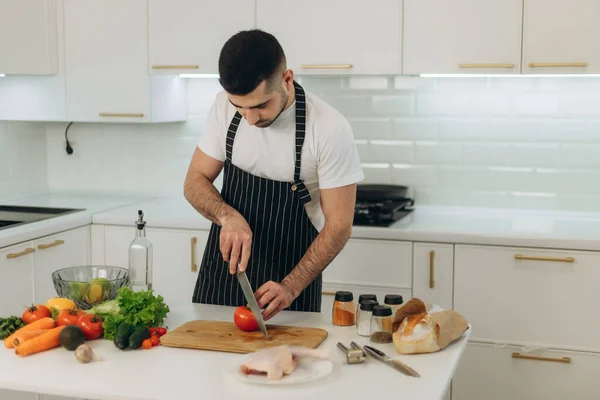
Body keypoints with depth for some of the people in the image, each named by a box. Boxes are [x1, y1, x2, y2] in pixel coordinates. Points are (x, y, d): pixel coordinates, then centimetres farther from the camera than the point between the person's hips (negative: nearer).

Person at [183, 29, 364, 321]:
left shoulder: (330, 129, -22)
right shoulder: (224, 106, -10)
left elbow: (338, 226, -17)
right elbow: (195, 182, -2)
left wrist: (291, 288, -26)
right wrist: (228, 216, -23)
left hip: (291, 276, -3)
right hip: (224, 266, 4)